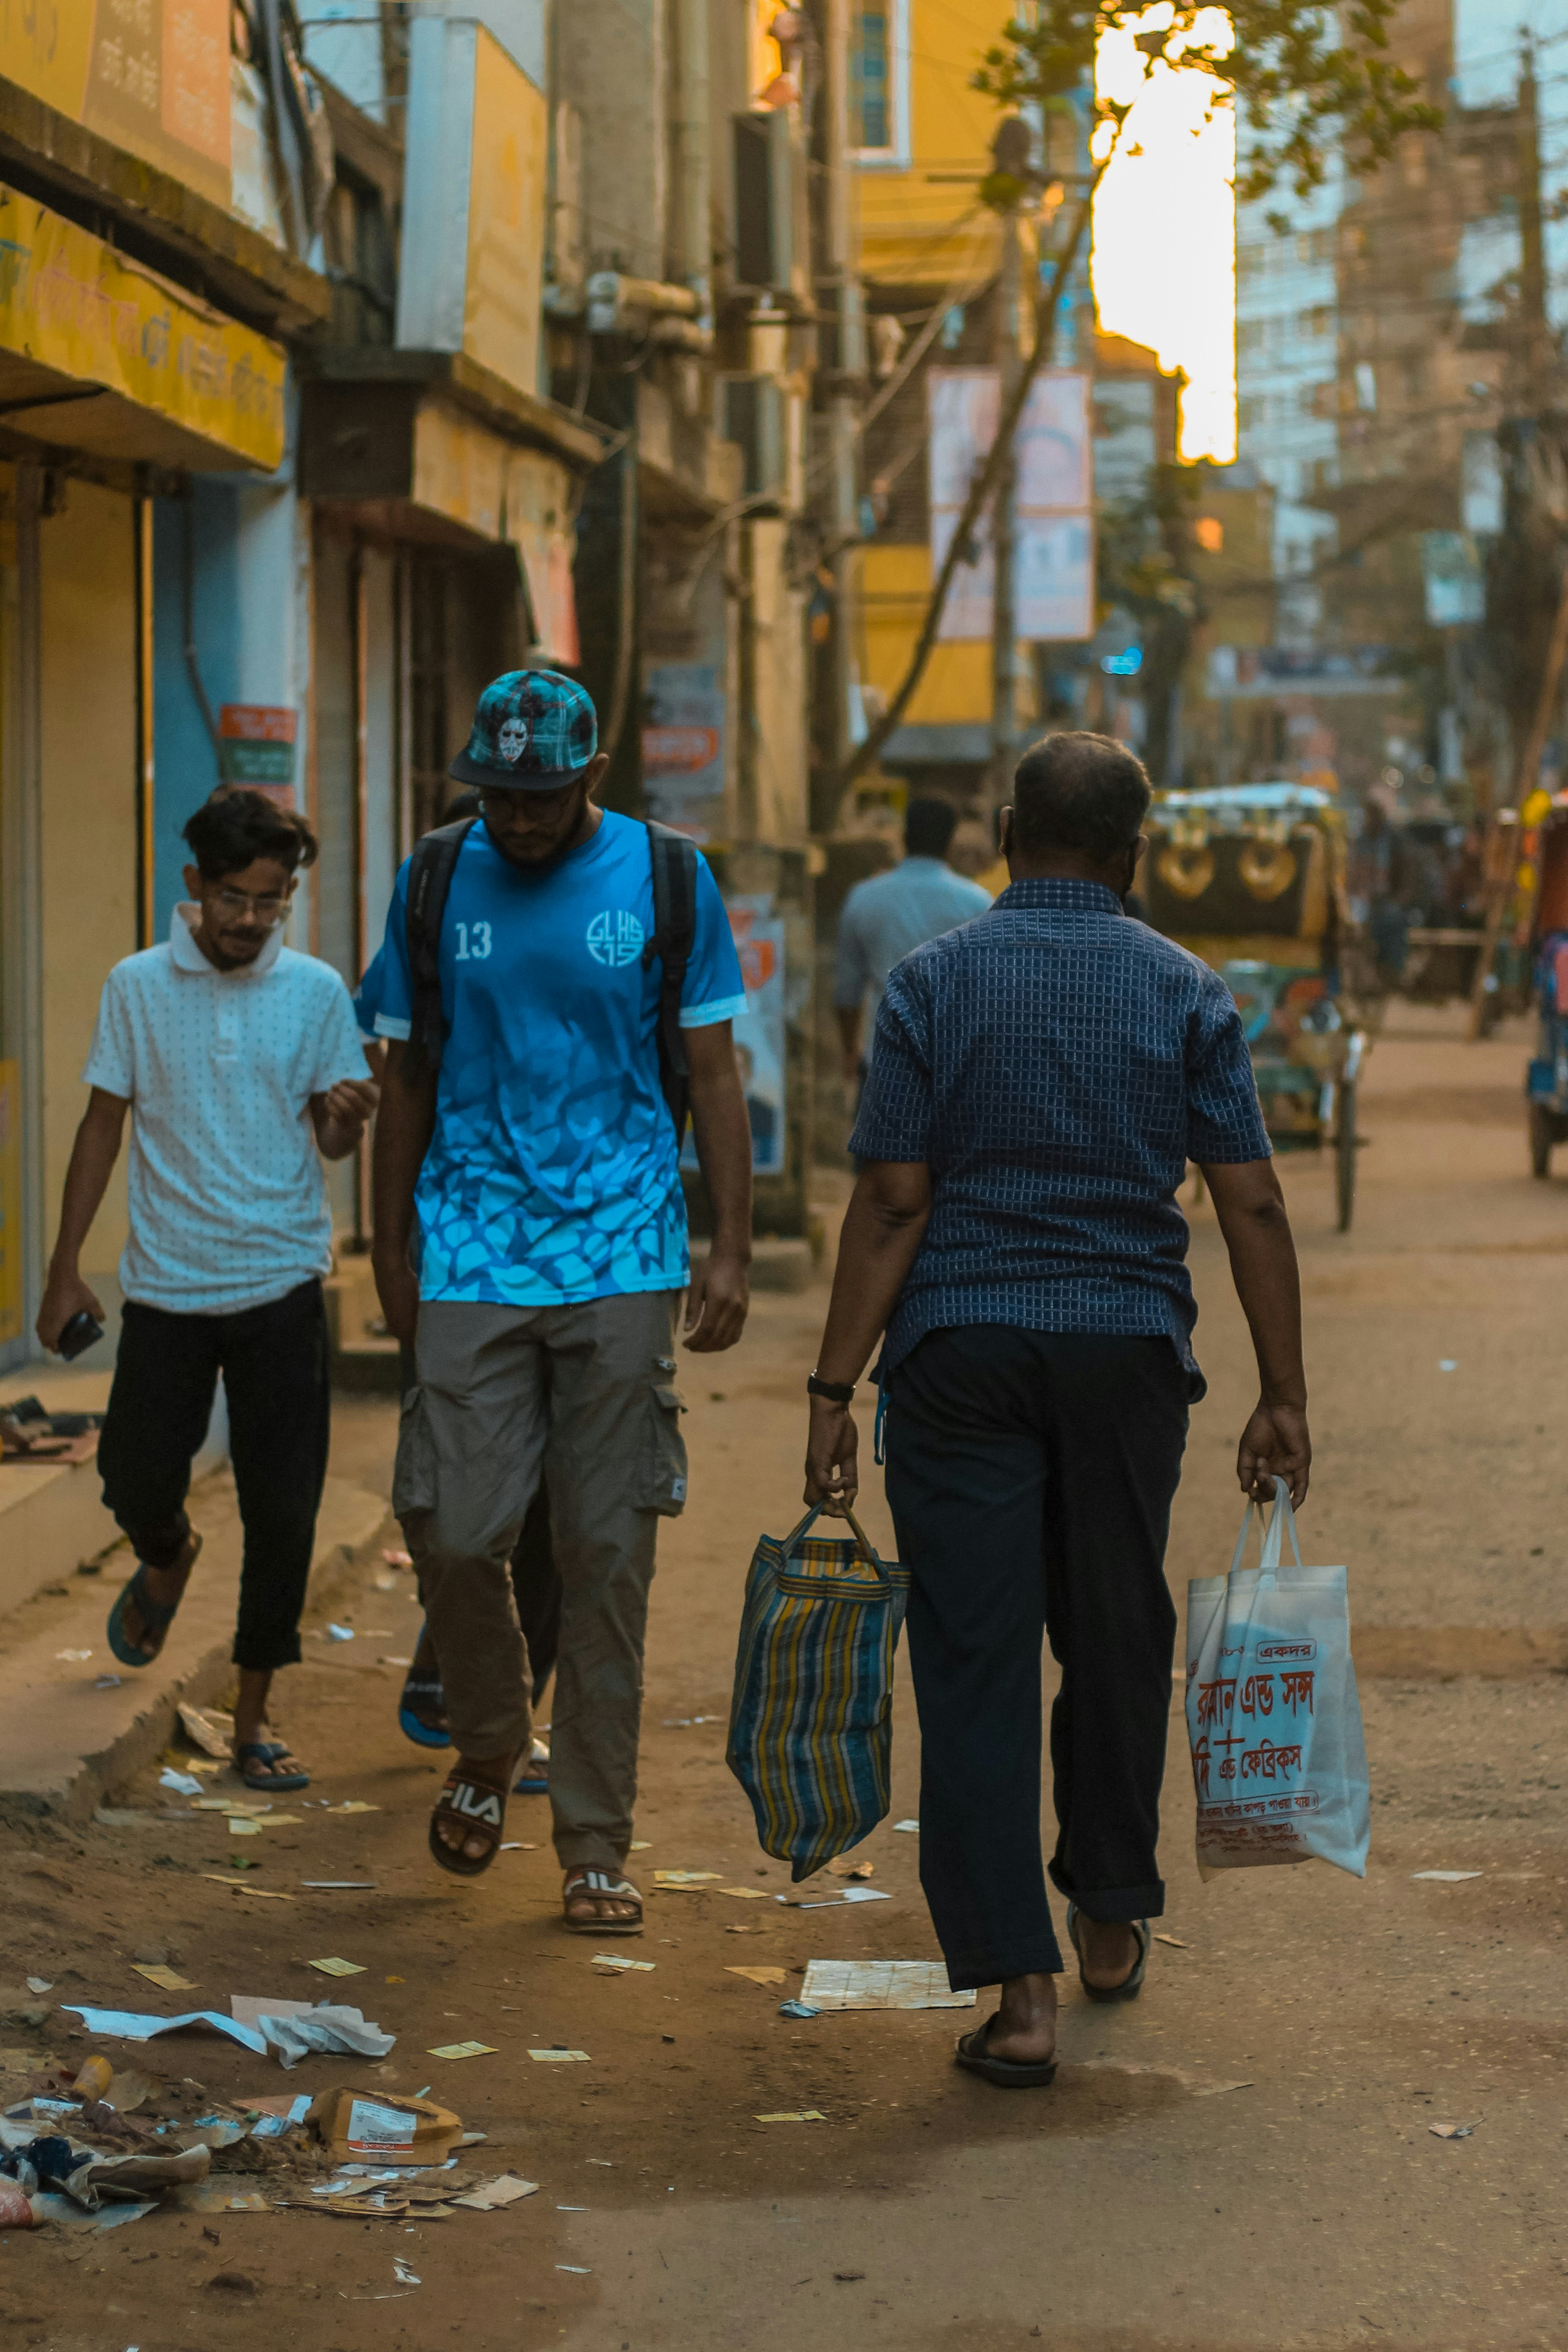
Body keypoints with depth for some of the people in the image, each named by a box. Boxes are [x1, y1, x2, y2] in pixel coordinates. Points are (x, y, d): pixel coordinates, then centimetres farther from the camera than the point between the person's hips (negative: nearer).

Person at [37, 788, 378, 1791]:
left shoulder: (317, 992, 0)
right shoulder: (138, 986, 0)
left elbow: (330, 1141, 5)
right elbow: (104, 1126, 7)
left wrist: (345, 1121, -20)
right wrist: (65, 1268, 5)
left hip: (281, 1284, 0)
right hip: (166, 1284, 1)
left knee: (283, 1512, -2)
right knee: (137, 1482, 3)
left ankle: (255, 1714, 10)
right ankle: (168, 1559, 40)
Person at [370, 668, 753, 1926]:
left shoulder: (667, 881, 2)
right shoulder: (437, 885, 6)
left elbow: (715, 1076, 5)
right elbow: (408, 1082, 13)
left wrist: (732, 1248, -2)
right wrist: (390, 1255, 12)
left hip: (624, 1258, -1)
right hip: (473, 1260, 1)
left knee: (607, 1558, 1)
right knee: (455, 1528, -7)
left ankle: (597, 1848, 9)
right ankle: (488, 1748, 23)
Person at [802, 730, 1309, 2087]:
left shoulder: (936, 982, -2)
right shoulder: (1186, 993, 2)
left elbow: (891, 1204, -6)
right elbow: (1252, 1204, -2)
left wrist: (838, 1388, -3)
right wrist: (1283, 1394, 3)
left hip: (962, 1353, -2)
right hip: (1128, 1355, 2)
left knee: (976, 1658, -1)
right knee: (1117, 1639, 19)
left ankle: (1018, 1986, -6)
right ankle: (1111, 1920, 34)